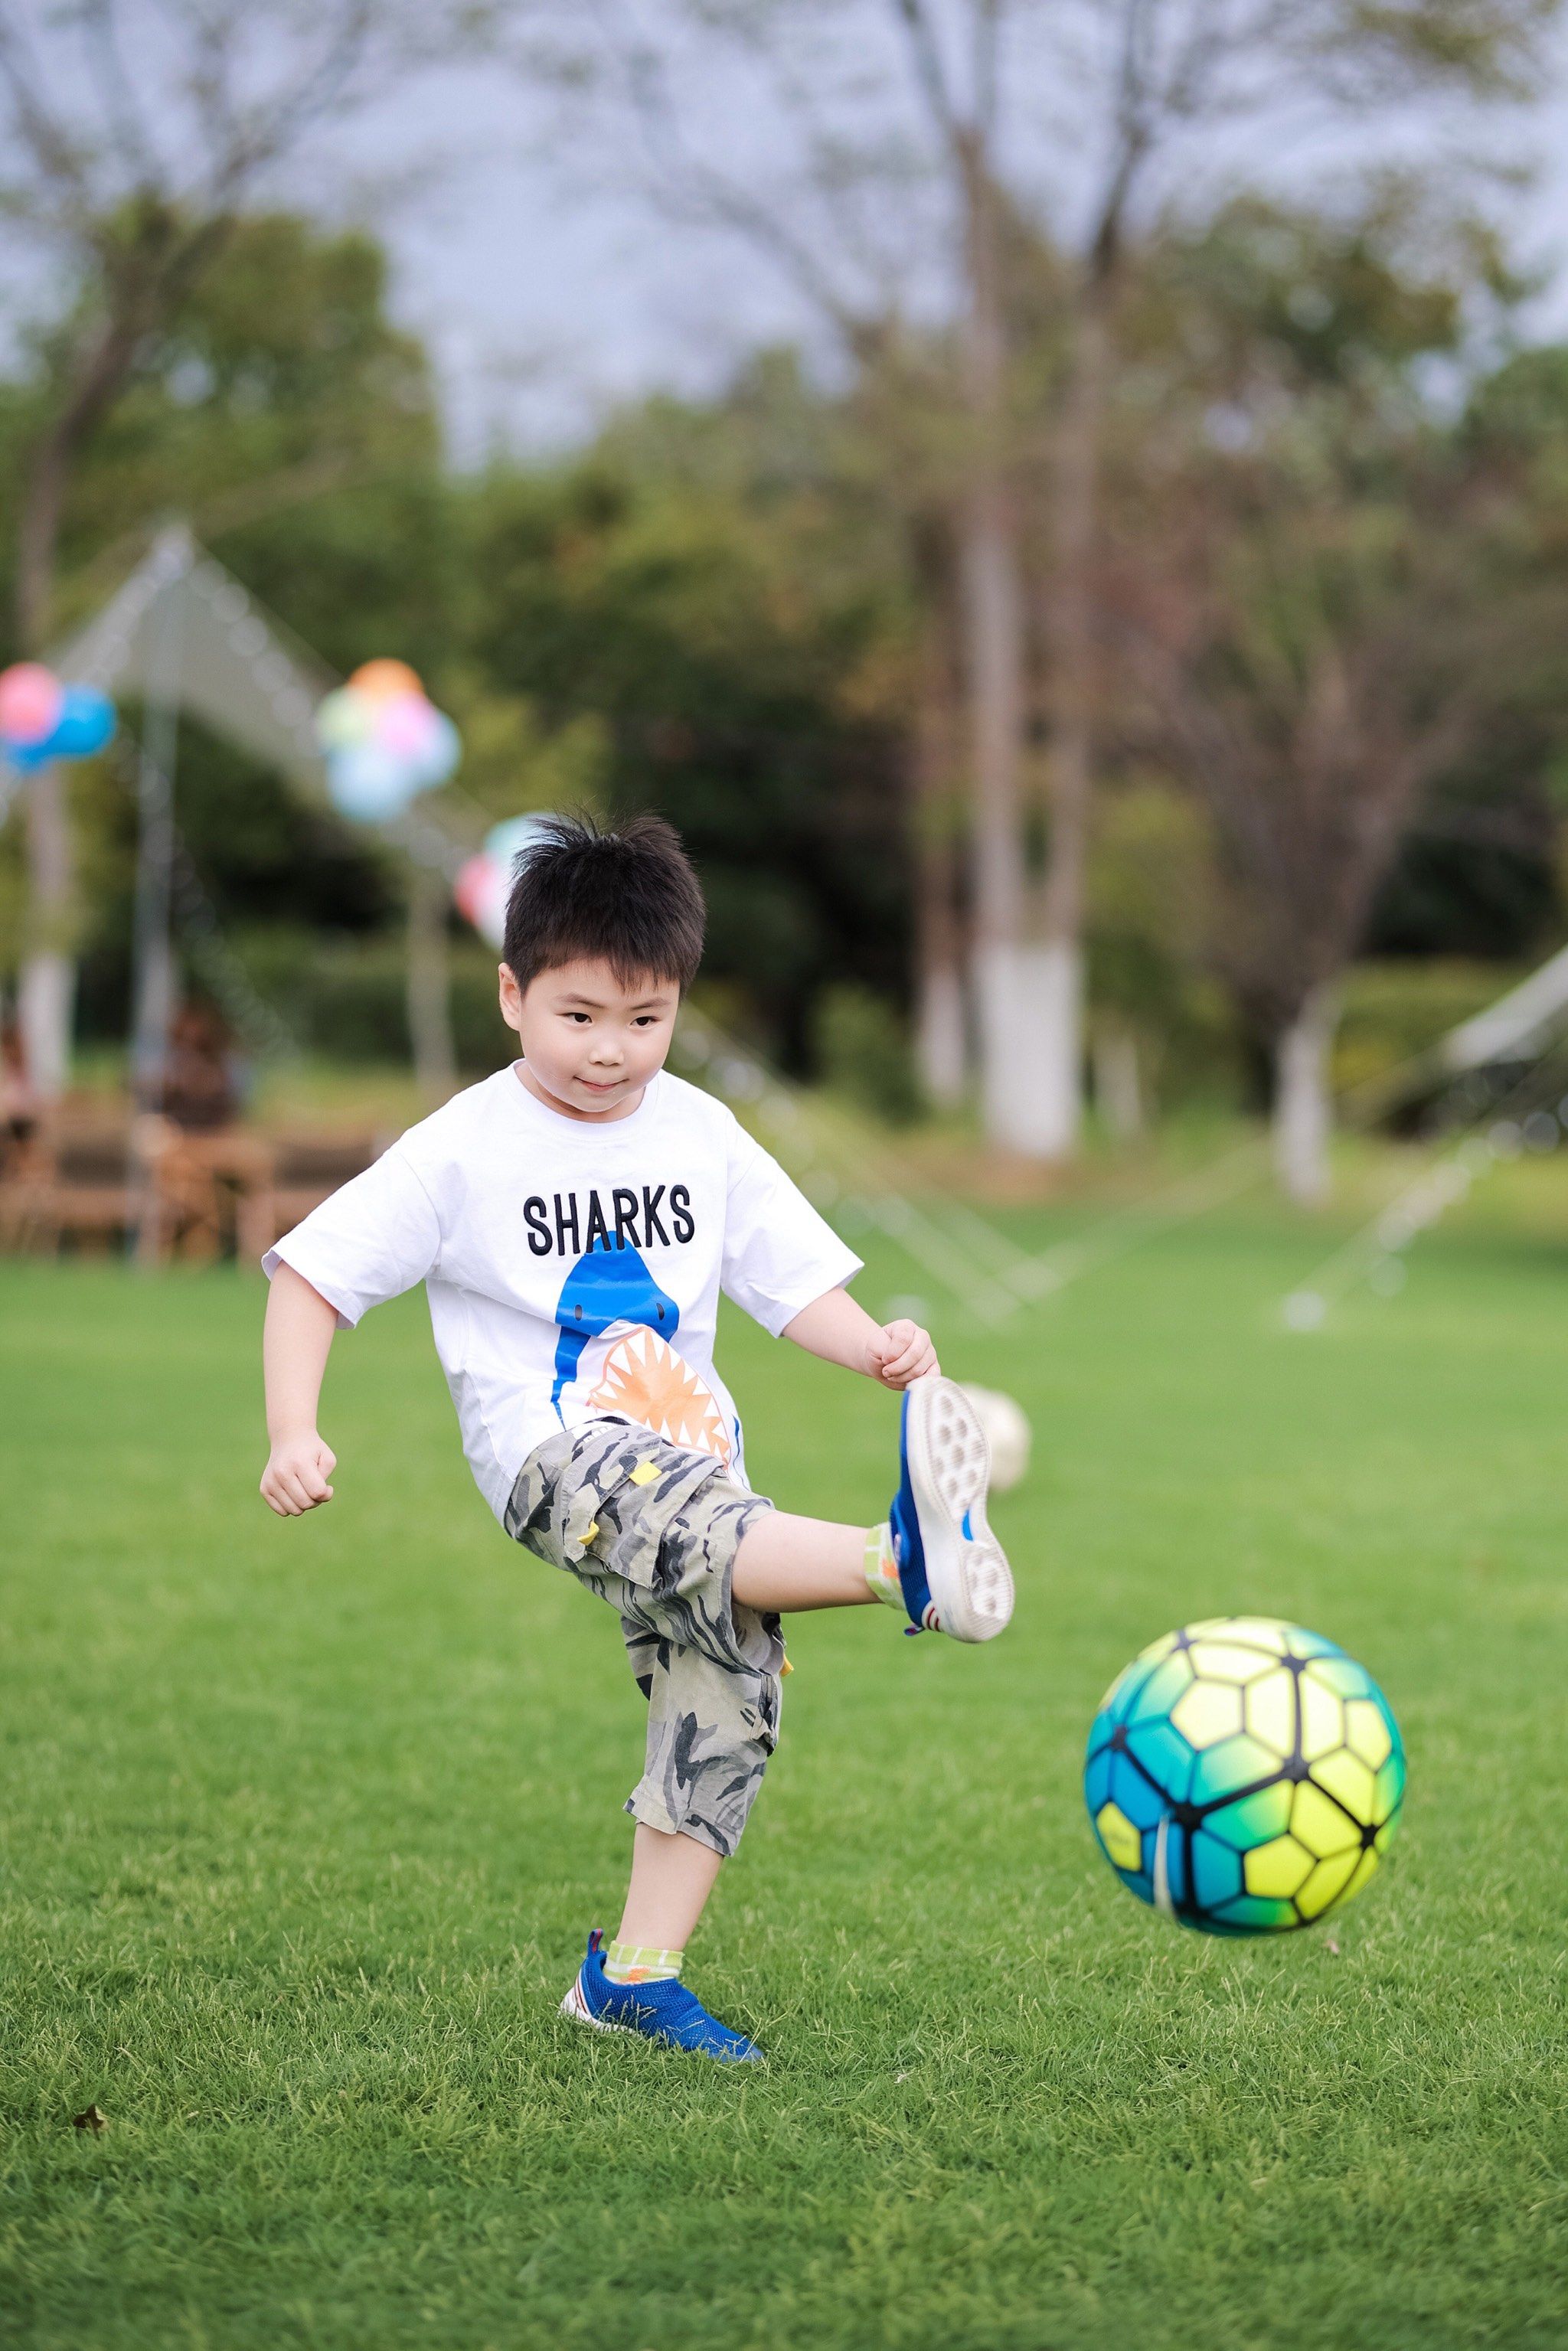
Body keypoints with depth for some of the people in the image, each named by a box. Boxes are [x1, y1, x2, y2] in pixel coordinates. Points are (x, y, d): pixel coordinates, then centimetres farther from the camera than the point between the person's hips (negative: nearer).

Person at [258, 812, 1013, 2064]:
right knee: (674, 1522, -36)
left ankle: (634, 1969, 2)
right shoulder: (464, 1151, -3)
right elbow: (313, 1274, -1)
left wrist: (878, 1346, -10)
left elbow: (791, 1278, 10)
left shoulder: (700, 1133, 9)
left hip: (693, 1457, 5)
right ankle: (905, 1561, -59)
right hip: (551, 1454, -5)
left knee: (727, 1697, -6)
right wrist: (294, 1433, -12)